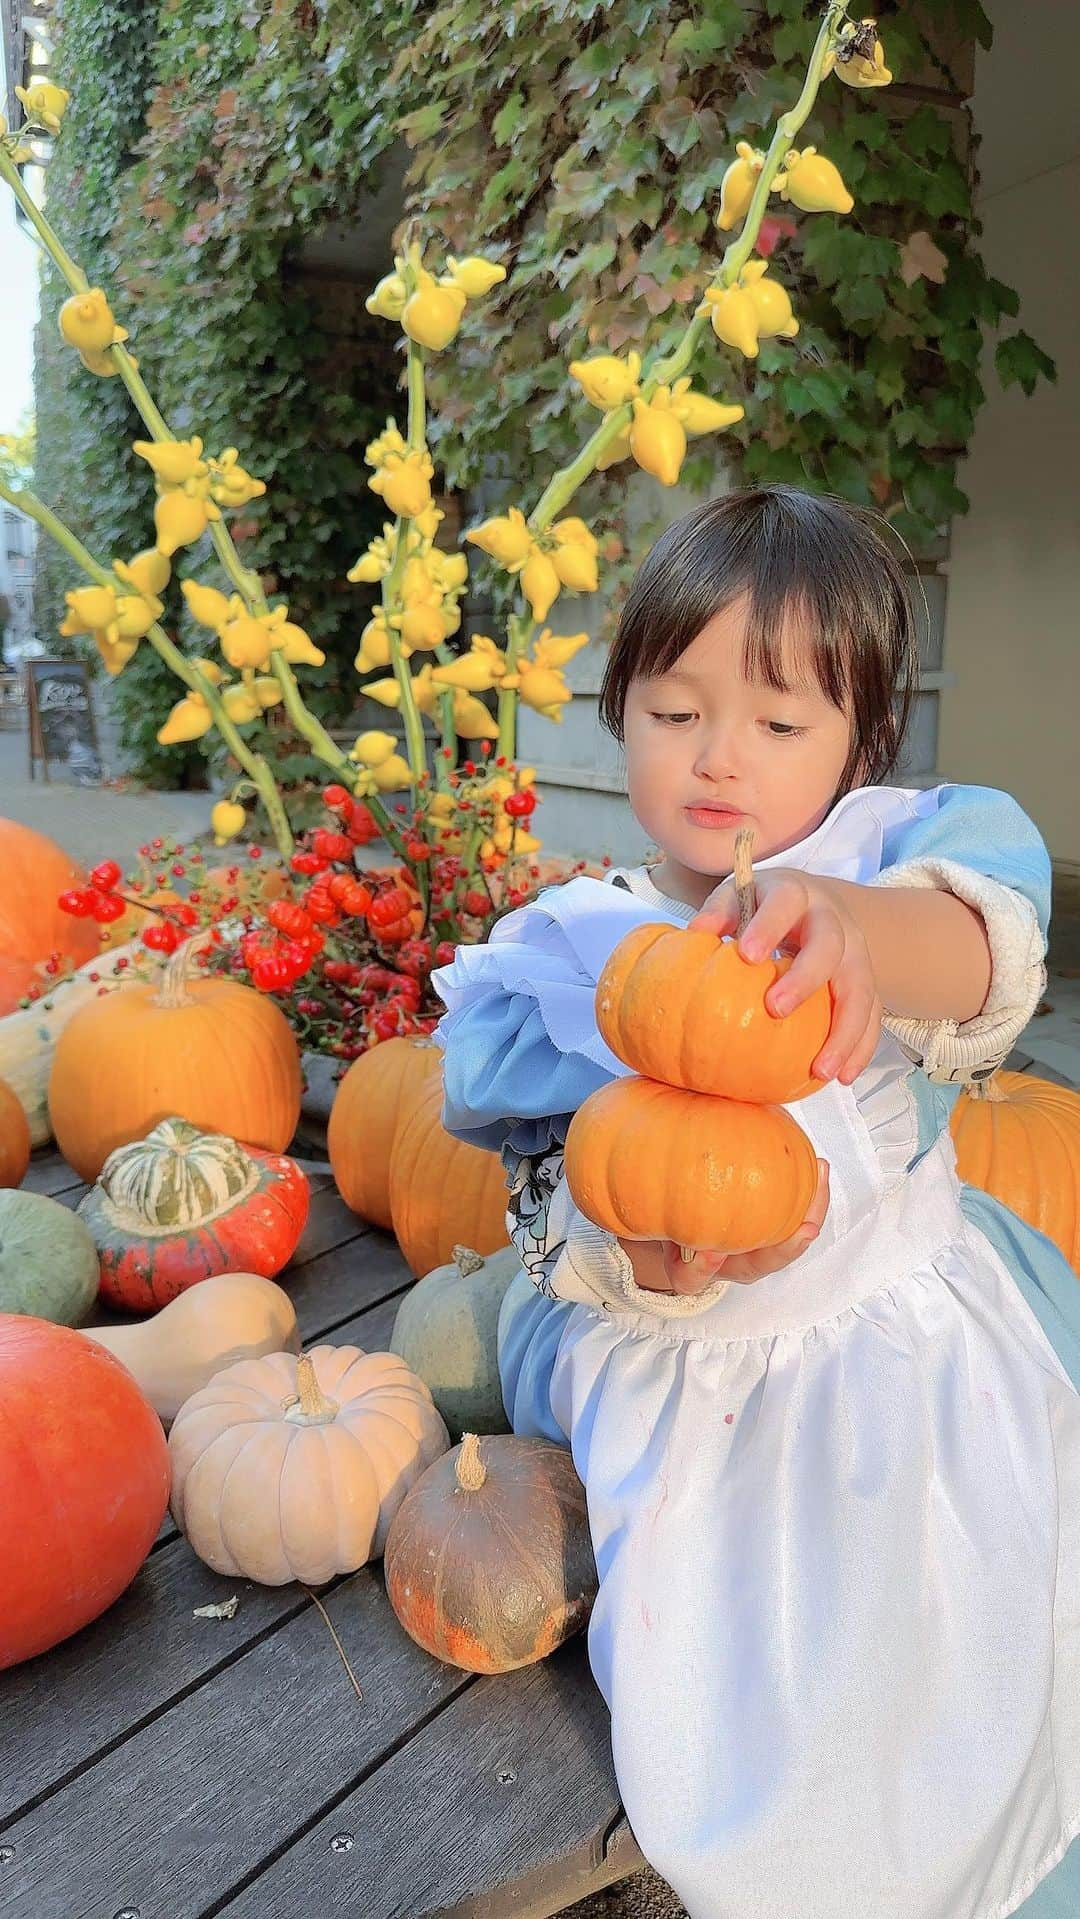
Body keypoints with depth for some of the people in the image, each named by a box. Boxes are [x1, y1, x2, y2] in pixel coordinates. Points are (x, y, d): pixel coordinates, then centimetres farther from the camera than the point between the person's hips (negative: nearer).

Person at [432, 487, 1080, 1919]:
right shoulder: (567, 949, -4)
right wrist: (643, 1250, -28)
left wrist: (857, 926, -55)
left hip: (909, 1347, 0)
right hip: (678, 1370, 1)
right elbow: (555, 1213, -6)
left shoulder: (888, 854, -8)